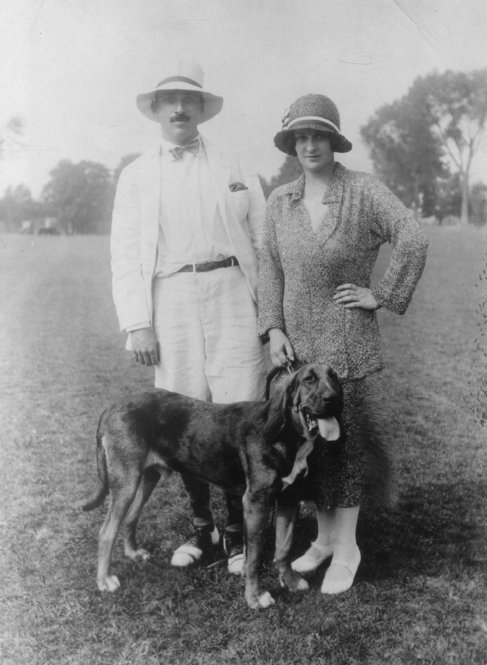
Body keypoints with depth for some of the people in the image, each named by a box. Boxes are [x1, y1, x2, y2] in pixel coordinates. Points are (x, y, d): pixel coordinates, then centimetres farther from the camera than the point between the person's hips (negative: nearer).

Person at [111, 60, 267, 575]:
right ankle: (202, 527, 20)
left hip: (231, 299, -1)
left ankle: (238, 531, 10)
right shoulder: (136, 176, 12)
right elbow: (125, 252, 6)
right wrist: (137, 324, -4)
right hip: (169, 303, 1)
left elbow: (263, 241, 8)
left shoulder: (234, 170, 12)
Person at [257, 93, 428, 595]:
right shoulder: (280, 201, 6)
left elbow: (413, 240, -15)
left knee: (347, 439, 4)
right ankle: (324, 537, 29)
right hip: (297, 342, 4)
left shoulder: (364, 191, -7)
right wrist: (273, 329, -3)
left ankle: (346, 547, 19)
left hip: (349, 341, -4)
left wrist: (383, 295, -12)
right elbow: (269, 267, 5)